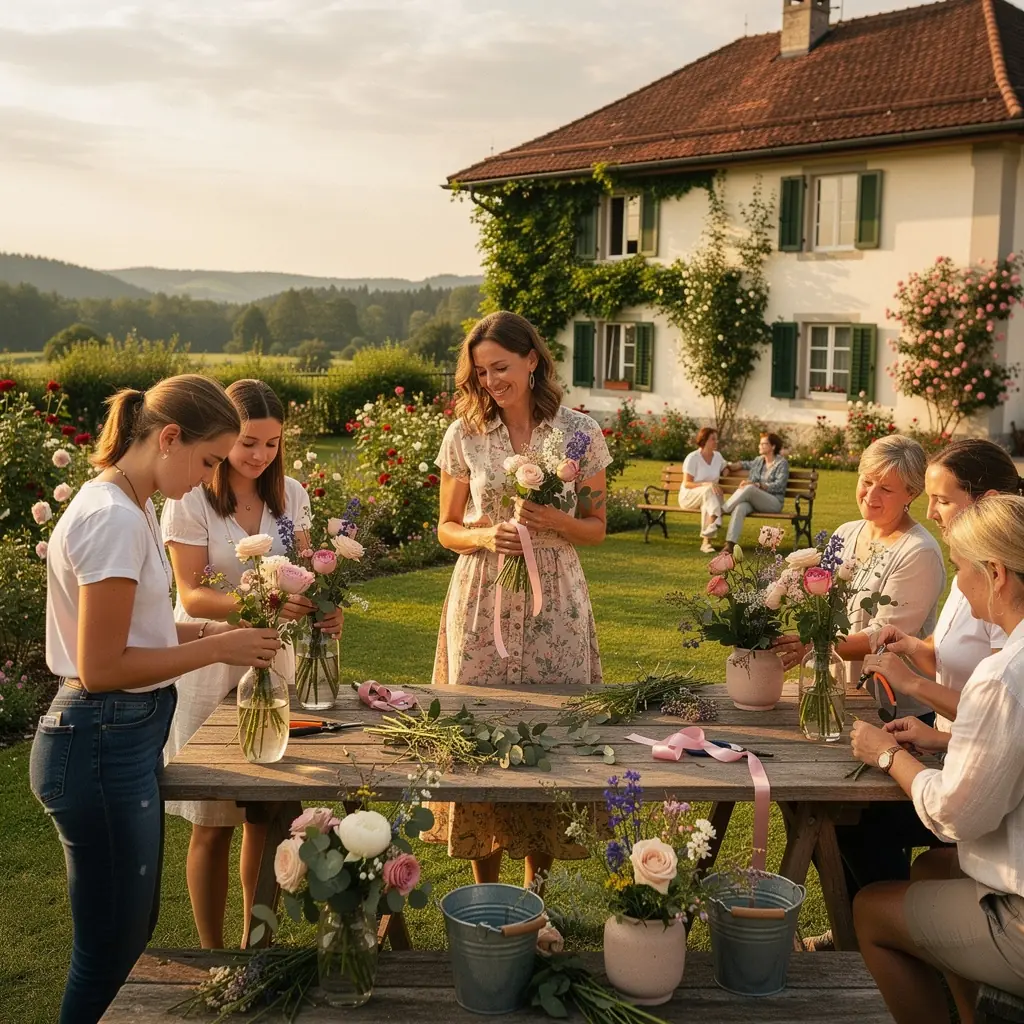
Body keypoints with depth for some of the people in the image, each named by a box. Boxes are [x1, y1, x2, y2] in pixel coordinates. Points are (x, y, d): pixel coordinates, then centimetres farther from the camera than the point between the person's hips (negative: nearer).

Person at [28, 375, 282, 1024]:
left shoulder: (128, 507, 10)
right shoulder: (115, 518, -21)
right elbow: (101, 668, -21)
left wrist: (217, 630, 4)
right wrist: (218, 648, -15)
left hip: (125, 741, 10)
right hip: (103, 746, -10)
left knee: (132, 936, 21)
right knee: (110, 953, 4)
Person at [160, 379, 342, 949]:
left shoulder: (290, 494, 2)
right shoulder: (191, 500, -12)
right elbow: (191, 596, -16)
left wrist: (318, 606, -21)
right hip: (209, 672, -4)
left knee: (266, 816, 9)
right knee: (212, 824, 6)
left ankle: (256, 946, 25)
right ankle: (213, 955, 22)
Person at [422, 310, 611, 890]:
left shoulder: (579, 433, 0)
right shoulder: (465, 435, 2)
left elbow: (596, 528, 6)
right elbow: (447, 529, 7)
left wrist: (555, 520, -14)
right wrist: (485, 536, -13)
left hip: (554, 605, 0)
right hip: (481, 603, 1)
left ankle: (537, 890, 18)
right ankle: (485, 893, 17)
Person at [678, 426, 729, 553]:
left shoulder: (717, 456, 6)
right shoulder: (692, 458, -11)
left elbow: (726, 467, 30)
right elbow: (687, 484, -15)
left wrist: (726, 471, 4)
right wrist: (707, 484, -29)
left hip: (709, 496, 4)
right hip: (689, 496, -4)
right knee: (708, 491, -37)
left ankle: (706, 540, -43)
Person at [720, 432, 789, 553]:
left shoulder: (782, 463, 1)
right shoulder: (758, 460, 18)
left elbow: (779, 486, -12)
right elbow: (745, 464, 39)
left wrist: (756, 485, -22)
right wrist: (729, 466, 23)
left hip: (774, 502, -4)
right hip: (754, 501, 4)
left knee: (749, 488, -35)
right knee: (740, 507, -34)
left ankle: (721, 511, -24)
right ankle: (730, 544, -49)